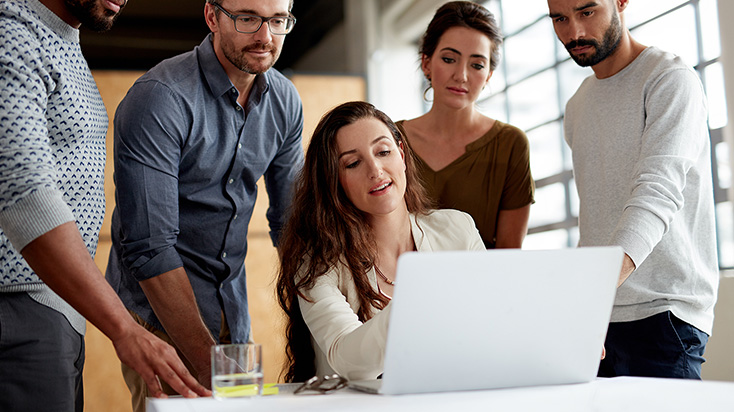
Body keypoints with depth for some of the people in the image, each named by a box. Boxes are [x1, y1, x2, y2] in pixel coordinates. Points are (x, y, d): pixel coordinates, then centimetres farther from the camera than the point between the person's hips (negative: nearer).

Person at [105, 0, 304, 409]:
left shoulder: (284, 100, 1)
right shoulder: (159, 98, -20)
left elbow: (291, 219, 10)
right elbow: (148, 248, -24)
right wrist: (208, 364, -27)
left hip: (234, 313, 6)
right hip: (160, 316, -6)